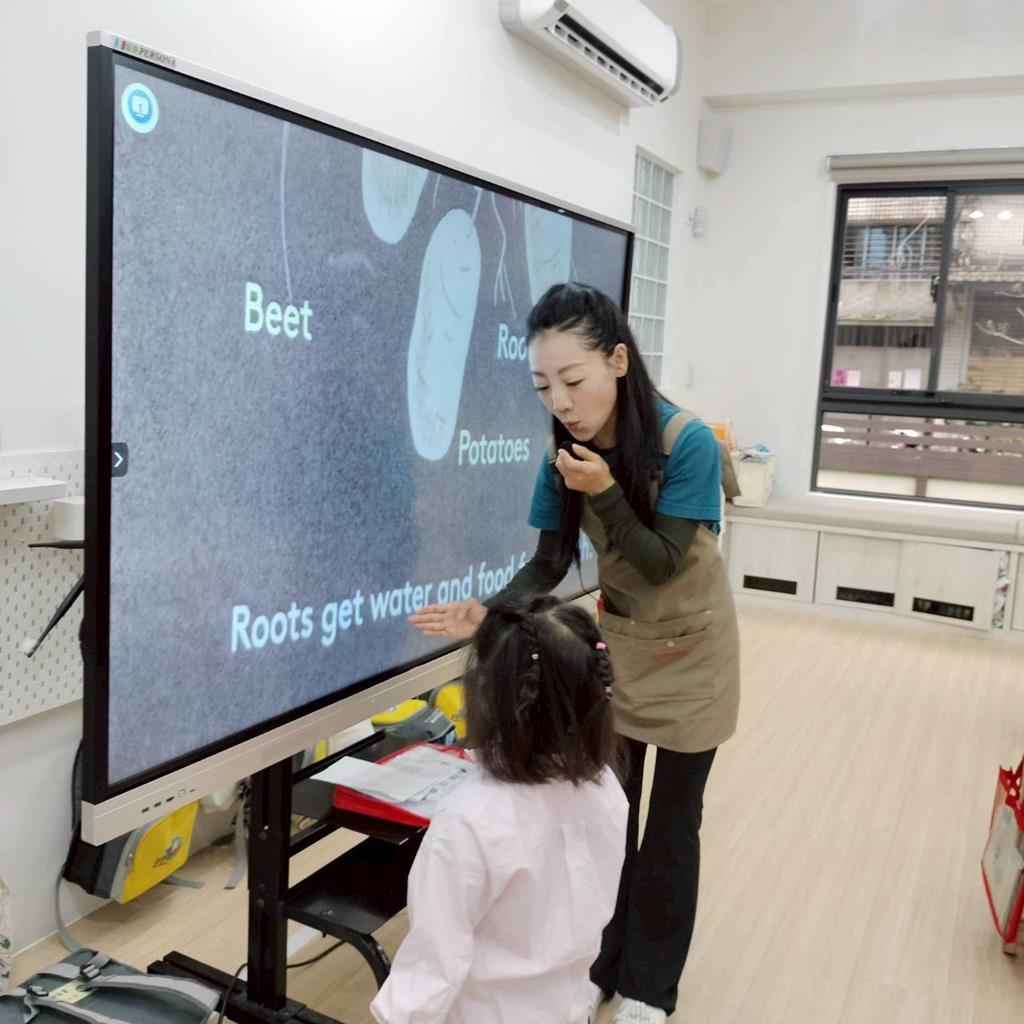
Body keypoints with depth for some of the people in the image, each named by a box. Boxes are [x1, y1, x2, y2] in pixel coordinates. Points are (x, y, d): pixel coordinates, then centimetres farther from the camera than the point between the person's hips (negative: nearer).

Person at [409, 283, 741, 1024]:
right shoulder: (568, 450, -14)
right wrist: (490, 611, -29)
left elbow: (661, 566, -26)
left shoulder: (687, 443, -28)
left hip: (691, 650, -4)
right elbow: (550, 561, -12)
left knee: (671, 821, 9)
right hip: (618, 640, 4)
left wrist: (604, 493, -38)